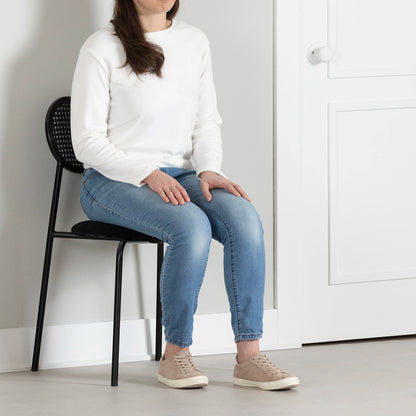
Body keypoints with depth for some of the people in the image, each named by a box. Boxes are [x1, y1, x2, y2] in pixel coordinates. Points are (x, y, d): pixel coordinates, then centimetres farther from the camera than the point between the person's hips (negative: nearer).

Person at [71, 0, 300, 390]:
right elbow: (87, 141, -9)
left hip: (179, 175, 5)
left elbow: (207, 123, 14)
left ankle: (248, 356, -23)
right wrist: (150, 175, -20)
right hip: (112, 181, -5)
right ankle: (175, 355, -18)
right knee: (191, 226, -33)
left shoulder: (195, 42, 10)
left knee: (244, 219, -25)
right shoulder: (102, 48, -6)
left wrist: (209, 170, -6)